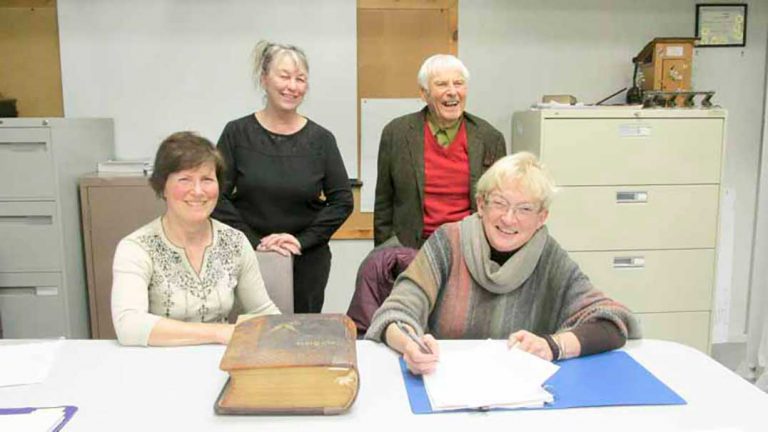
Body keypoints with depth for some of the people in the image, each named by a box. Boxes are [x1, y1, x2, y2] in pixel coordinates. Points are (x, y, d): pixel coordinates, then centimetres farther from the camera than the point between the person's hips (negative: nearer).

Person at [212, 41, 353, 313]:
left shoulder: (321, 139, 1)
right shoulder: (237, 133, -1)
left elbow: (343, 200, 1)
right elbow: (217, 197, -4)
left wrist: (303, 240, -8)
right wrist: (254, 241, -11)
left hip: (307, 262, 1)